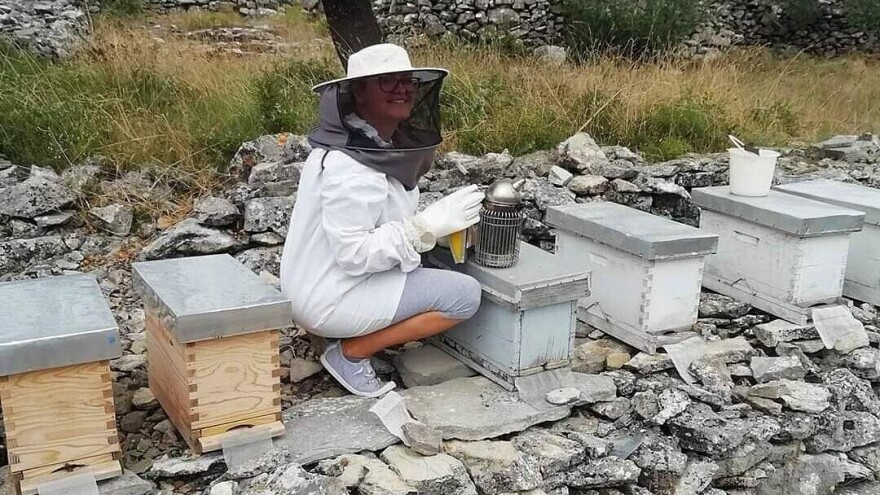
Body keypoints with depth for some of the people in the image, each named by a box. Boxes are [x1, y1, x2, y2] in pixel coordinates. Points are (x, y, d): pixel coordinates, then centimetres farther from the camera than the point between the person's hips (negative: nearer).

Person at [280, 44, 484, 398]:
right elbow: (354, 254, -26)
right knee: (465, 295, -11)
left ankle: (351, 330, 11)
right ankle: (350, 352, -4)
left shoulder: (376, 143, 4)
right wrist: (429, 225, -24)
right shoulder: (348, 165, -24)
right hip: (330, 298, -9)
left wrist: (441, 221, -1)